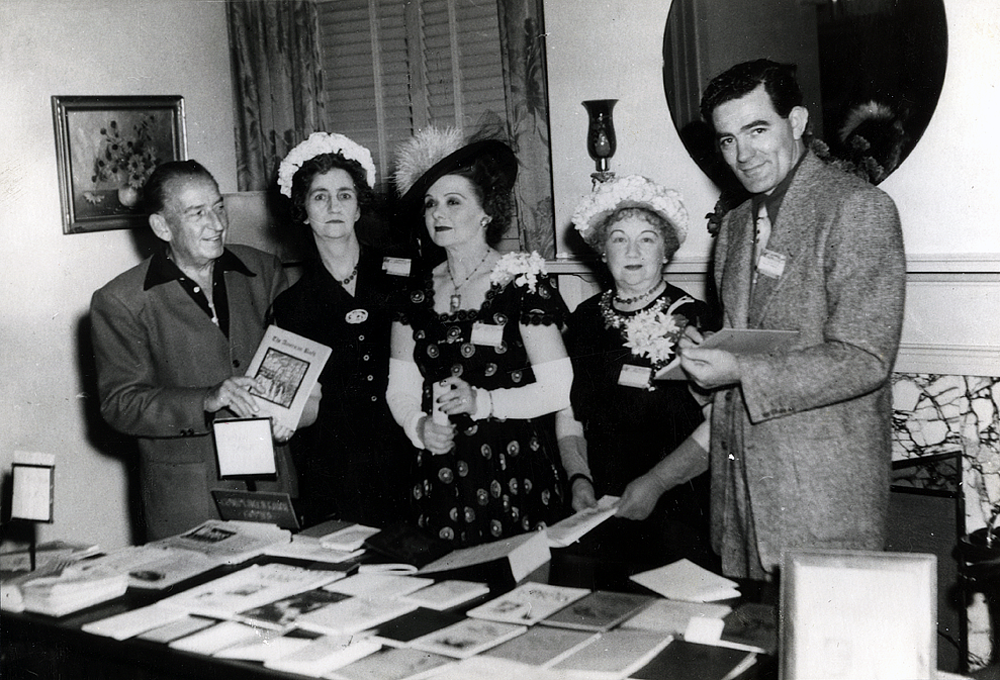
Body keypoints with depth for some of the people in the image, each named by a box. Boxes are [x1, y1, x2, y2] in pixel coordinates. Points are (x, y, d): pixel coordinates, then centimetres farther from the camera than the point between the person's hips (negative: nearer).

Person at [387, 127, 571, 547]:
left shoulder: (521, 281, -5)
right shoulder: (417, 292, 10)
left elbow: (560, 389, -9)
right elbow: (400, 389, 10)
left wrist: (483, 401, -19)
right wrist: (418, 426, -9)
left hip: (514, 477, -3)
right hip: (440, 477, 4)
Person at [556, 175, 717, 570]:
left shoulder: (691, 319, -7)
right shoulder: (586, 319, 8)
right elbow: (568, 411, 12)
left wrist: (656, 483, -16)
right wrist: (578, 477, -2)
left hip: (677, 512, -3)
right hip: (599, 509, 4)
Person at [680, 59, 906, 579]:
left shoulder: (858, 208, -10)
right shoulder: (736, 223, 16)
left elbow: (865, 359, -16)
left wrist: (741, 371, -20)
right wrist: (701, 357, 0)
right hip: (742, 485, 7)